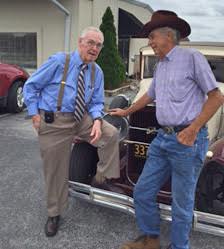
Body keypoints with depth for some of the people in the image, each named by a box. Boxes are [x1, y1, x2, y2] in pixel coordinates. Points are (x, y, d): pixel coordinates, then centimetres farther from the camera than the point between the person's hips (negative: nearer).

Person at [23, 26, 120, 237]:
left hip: (82, 118, 4)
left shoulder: (97, 72, 4)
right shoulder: (59, 61, -10)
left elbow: (97, 102, 6)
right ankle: (54, 214, 26)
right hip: (53, 121, -4)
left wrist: (97, 121, -15)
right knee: (55, 171, 5)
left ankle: (102, 178, 5)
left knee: (111, 134, -15)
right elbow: (31, 86, -4)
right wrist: (35, 114, -11)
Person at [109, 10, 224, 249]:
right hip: (162, 139, 8)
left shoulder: (191, 57, -6)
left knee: (182, 203, 4)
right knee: (142, 192, 10)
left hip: (187, 140, -7)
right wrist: (125, 112, 42)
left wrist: (193, 129, -17)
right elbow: (150, 95, 32)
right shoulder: (159, 66, 17)